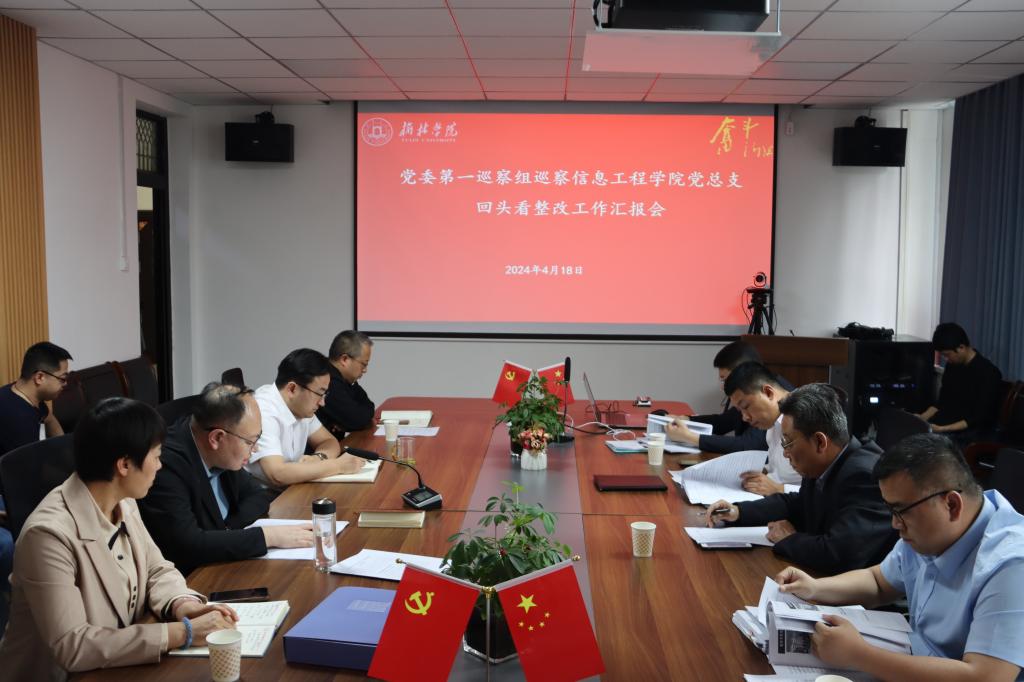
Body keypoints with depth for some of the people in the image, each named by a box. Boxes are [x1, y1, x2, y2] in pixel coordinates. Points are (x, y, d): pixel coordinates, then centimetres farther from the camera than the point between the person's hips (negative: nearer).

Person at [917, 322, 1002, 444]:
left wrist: (943, 429, -24)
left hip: (970, 431, -7)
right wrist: (922, 418, -1)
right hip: (947, 421, 7)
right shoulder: (952, 365, 9)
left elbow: (979, 419, -17)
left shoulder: (988, 373, -13)